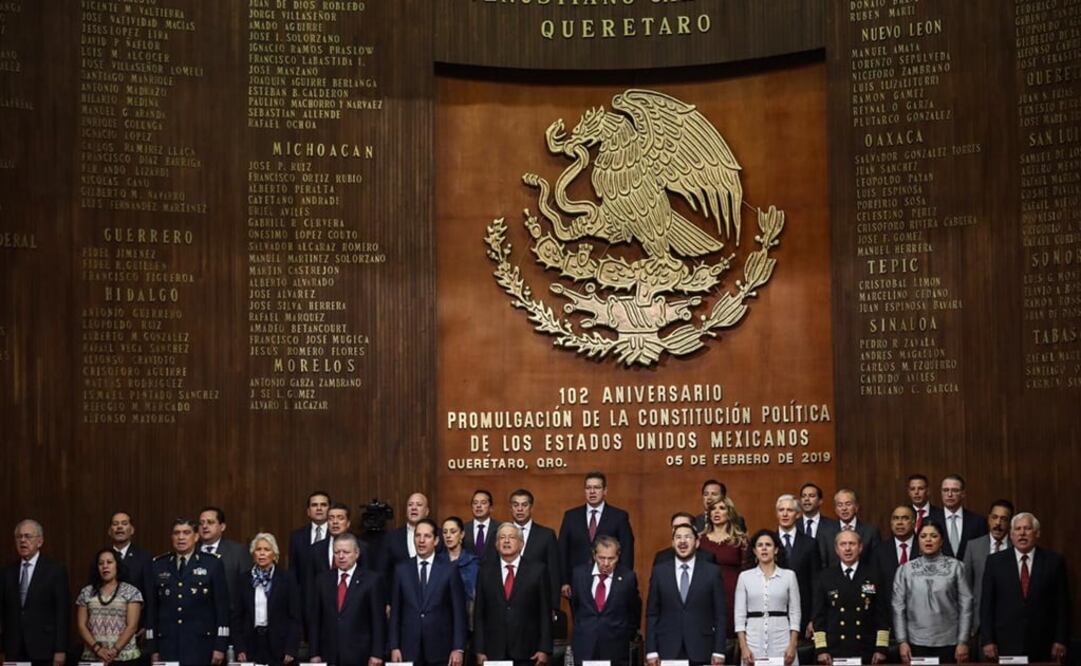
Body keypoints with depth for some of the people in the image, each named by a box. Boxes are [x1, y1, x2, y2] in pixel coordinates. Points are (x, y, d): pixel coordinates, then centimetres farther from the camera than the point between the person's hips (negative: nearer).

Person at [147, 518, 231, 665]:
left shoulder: (212, 564, 3)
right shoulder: (159, 565, 10)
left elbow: (222, 605, 1)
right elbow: (151, 607, 10)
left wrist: (220, 646, -5)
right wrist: (153, 648, 6)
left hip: (201, 644, -2)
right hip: (168, 644, 2)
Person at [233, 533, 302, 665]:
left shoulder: (287, 580, 1)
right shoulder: (244, 579, 8)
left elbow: (295, 617, -1)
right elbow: (238, 617, 9)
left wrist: (290, 651, -8)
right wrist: (239, 649, 0)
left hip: (278, 645, -2)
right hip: (252, 643, 2)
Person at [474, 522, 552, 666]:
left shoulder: (537, 569, 3)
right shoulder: (486, 571, 9)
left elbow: (545, 612, 2)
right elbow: (479, 614, 8)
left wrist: (544, 649, -4)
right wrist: (479, 651, 1)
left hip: (527, 654, -1)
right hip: (494, 653, 1)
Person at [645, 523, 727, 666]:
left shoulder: (712, 572, 3)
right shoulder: (659, 572, 7)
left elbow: (720, 614, 3)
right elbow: (652, 614, 6)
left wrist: (718, 652, -3)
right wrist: (651, 651, 0)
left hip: (701, 653, -1)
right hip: (667, 651, 1)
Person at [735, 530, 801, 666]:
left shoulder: (789, 575, 6)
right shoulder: (745, 577, 6)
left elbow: (795, 613, 5)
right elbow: (740, 614, 4)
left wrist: (792, 646, -5)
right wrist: (743, 647, -5)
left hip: (781, 642, 0)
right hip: (753, 641, 0)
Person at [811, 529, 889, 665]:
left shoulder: (874, 577, 5)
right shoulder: (824, 578, 5)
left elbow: (883, 615, 4)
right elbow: (819, 616, 4)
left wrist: (881, 649, -3)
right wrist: (821, 650, -4)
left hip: (866, 653, 0)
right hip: (834, 652, 0)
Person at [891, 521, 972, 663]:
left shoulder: (955, 566, -1)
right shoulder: (905, 569, 2)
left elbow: (965, 604, -1)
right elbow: (898, 606, 3)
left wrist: (963, 642, -5)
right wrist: (902, 641, -3)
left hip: (948, 643, -1)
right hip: (916, 642, 1)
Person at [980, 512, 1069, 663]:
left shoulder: (1053, 561, 3)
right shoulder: (995, 561, 4)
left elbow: (1062, 604, 3)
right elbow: (987, 604, 3)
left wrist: (1061, 641, -1)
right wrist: (987, 640, -3)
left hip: (1042, 644, 0)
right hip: (1005, 644, 0)